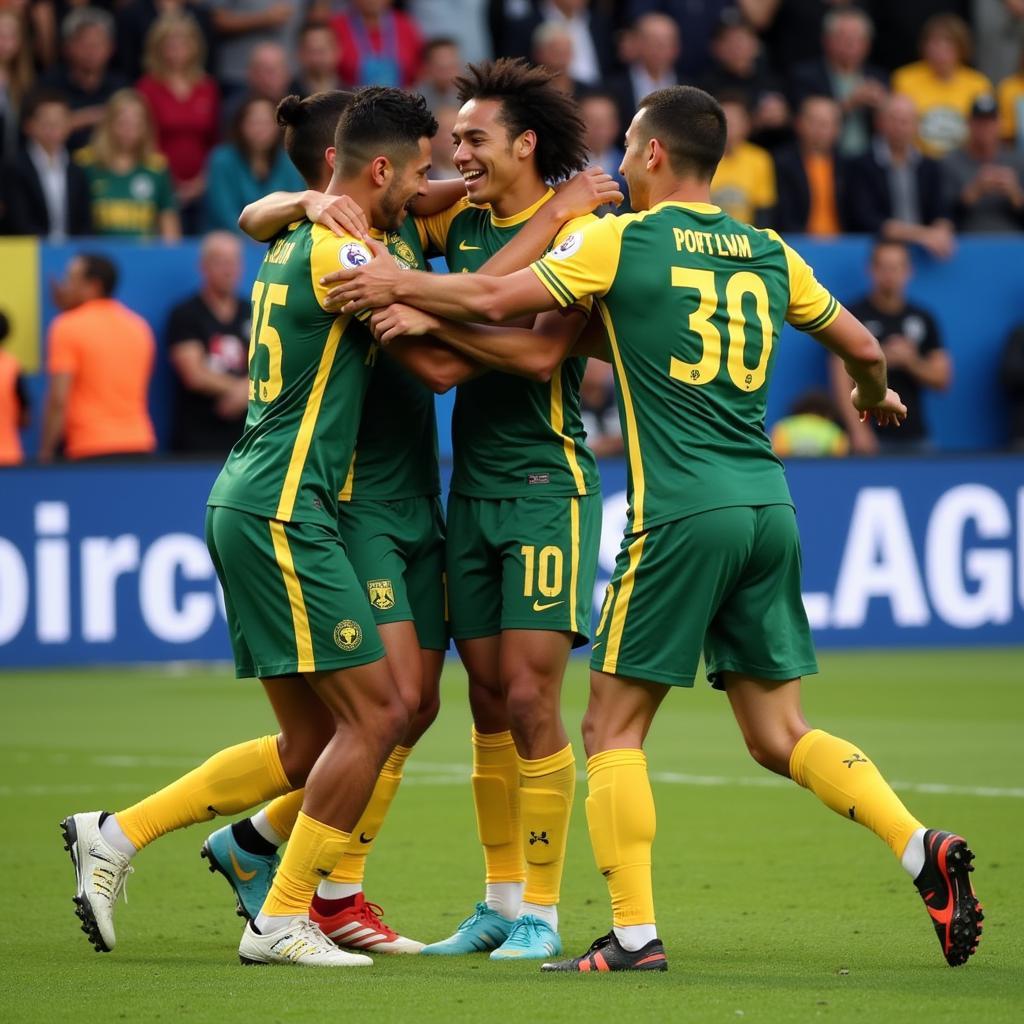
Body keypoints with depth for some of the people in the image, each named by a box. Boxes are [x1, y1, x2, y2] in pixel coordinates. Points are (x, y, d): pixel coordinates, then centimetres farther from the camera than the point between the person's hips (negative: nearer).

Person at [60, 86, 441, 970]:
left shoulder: (297, 240, 13)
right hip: (282, 511, -10)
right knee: (376, 716, -7)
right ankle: (282, 922, -3)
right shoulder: (339, 250, -14)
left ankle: (115, 836, 13)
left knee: (310, 746, 11)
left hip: (254, 507, 10)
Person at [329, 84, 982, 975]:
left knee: (612, 729, 3)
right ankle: (922, 848, -7)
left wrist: (398, 285, 8)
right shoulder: (768, 253, 13)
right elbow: (862, 347, 22)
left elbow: (496, 301, -7)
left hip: (681, 516, -6)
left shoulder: (622, 241, -3)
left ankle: (635, 936, -3)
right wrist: (875, 395, 45)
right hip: (767, 507, 6)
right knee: (780, 737, 11)